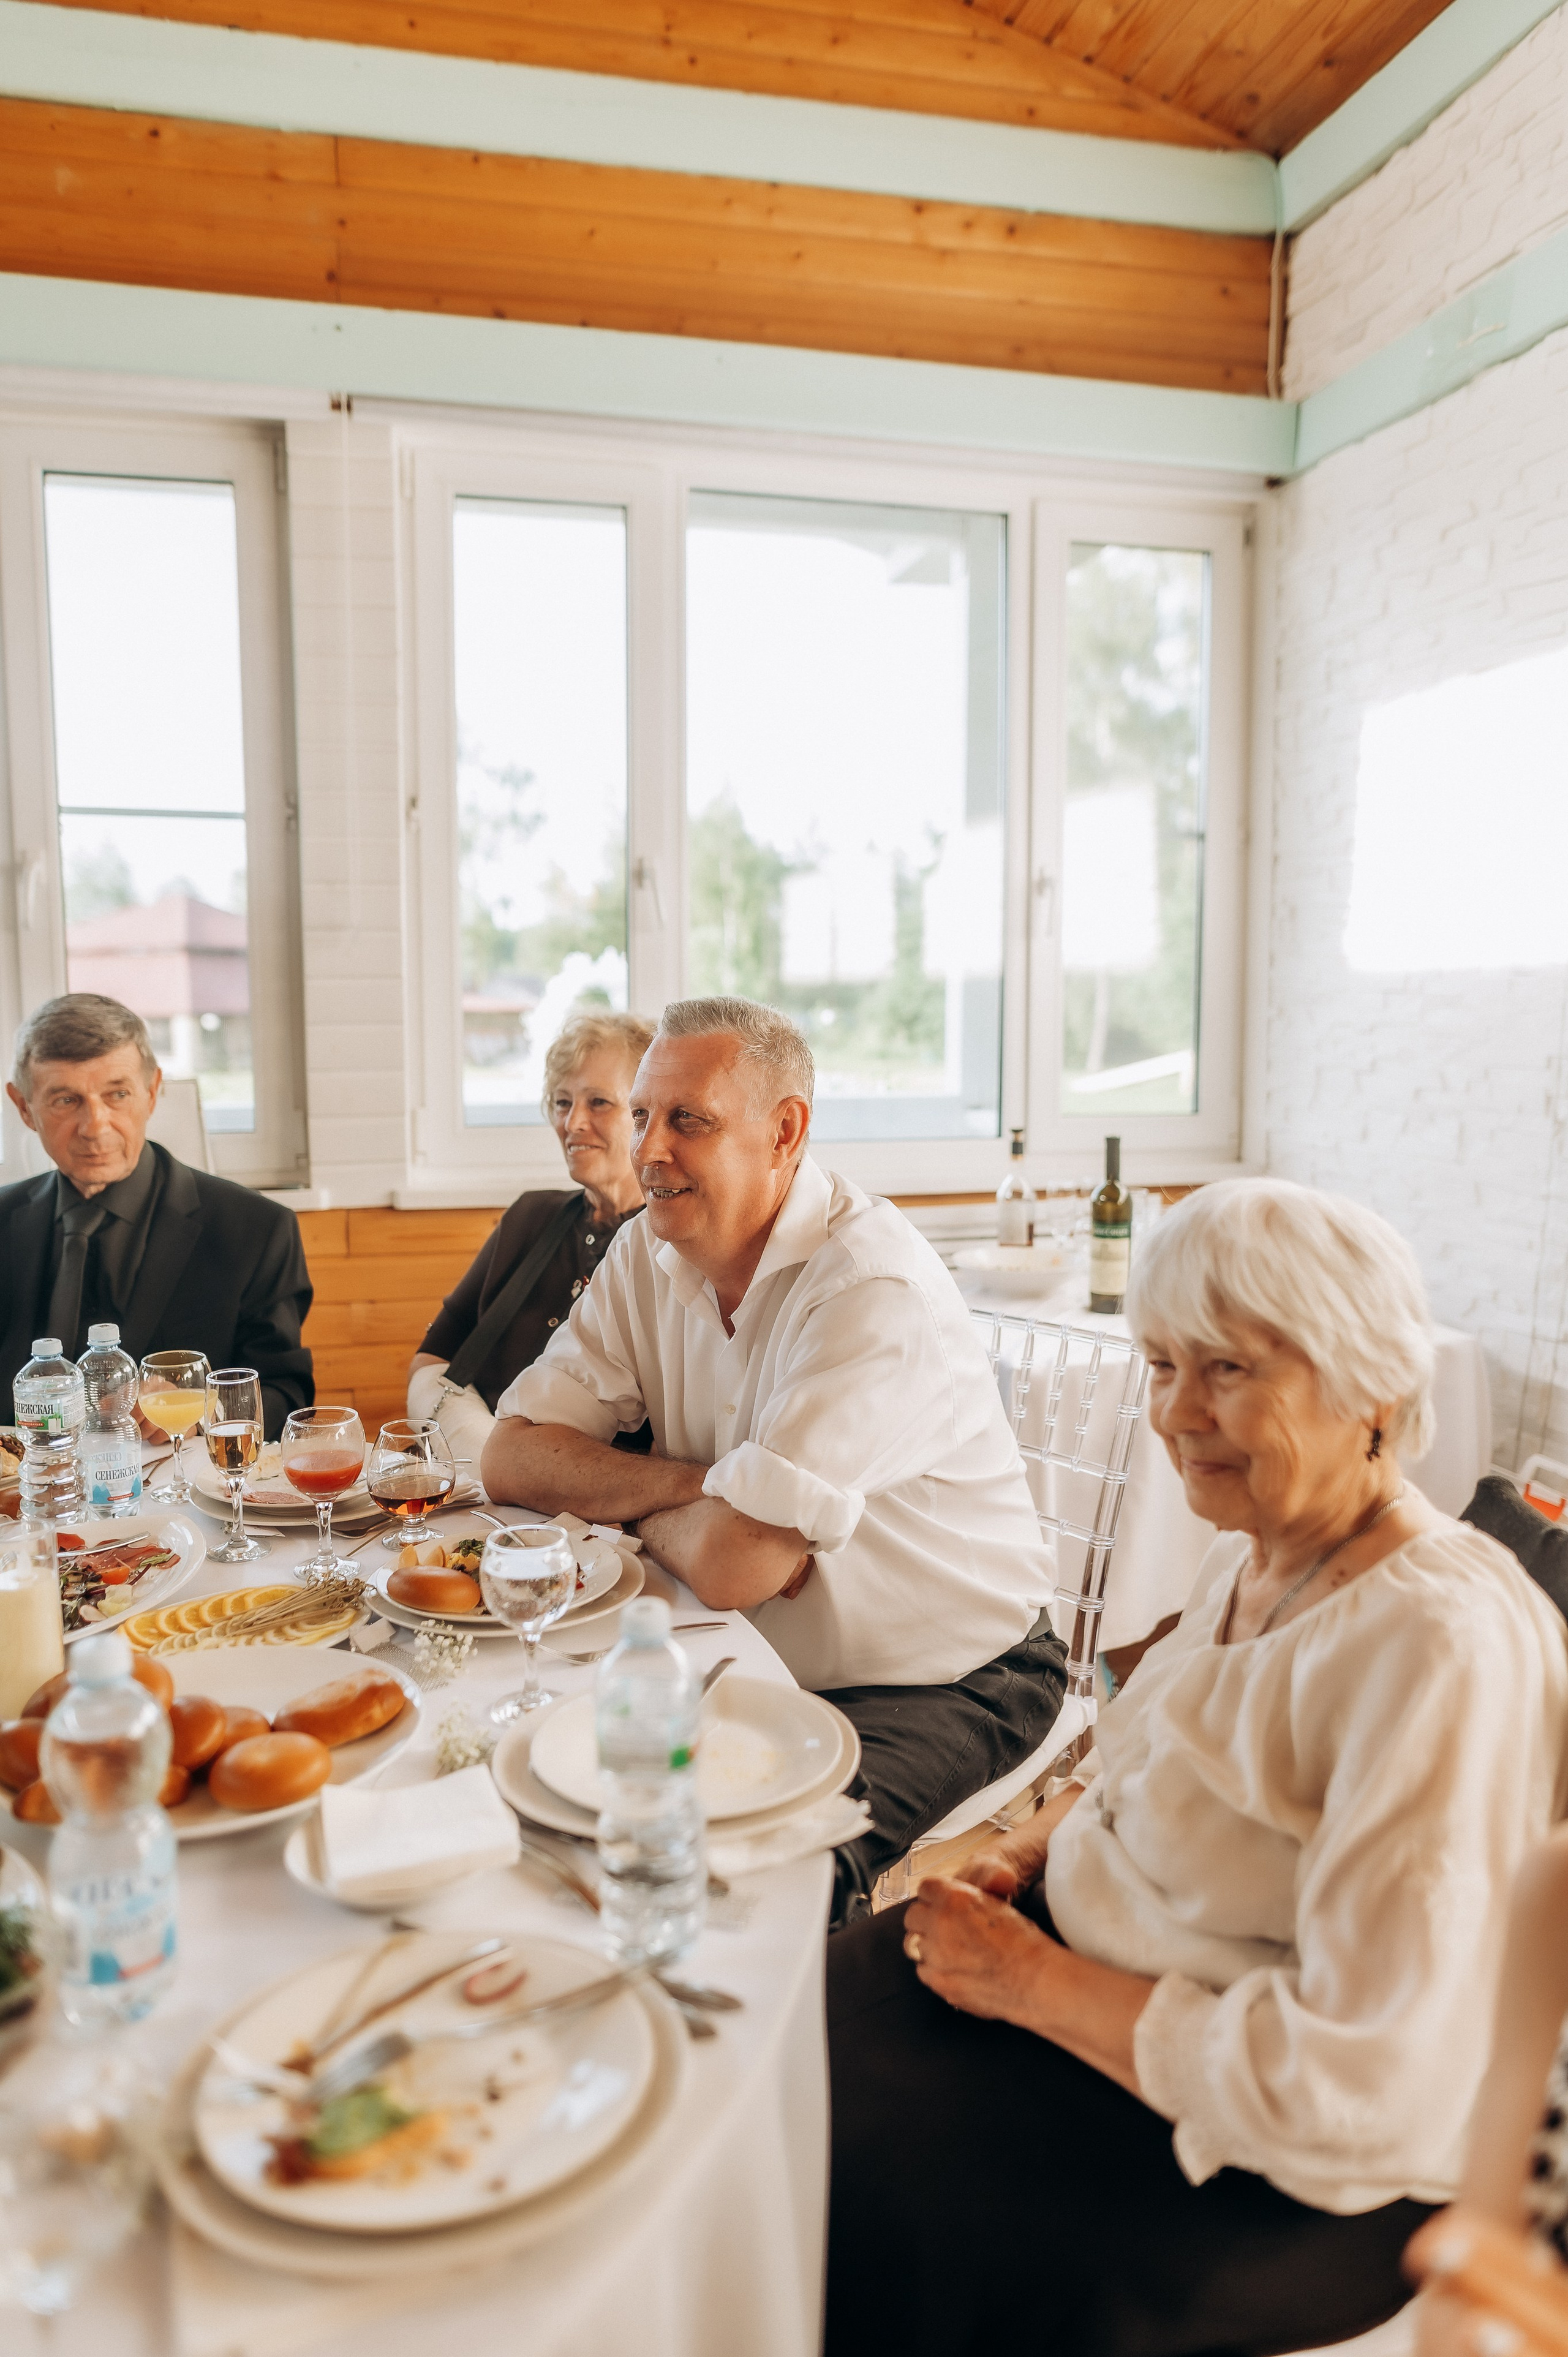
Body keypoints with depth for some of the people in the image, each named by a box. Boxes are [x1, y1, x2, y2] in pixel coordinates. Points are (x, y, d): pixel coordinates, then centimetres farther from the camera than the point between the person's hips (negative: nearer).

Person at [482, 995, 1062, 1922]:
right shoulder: (651, 1254, -1)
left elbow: (731, 1565, -31)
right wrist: (691, 1483, -20)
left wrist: (640, 1508, -9)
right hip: (772, 1666, 7)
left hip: (946, 1684, -6)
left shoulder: (874, 1290, -27)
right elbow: (513, 1458, -5)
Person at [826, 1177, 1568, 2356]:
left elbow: (1362, 2098, -29)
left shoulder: (1443, 1650, -28)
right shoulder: (1255, 1554, 0)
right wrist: (1025, 1852, -3)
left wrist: (1032, 1981, -21)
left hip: (1289, 2186, -7)